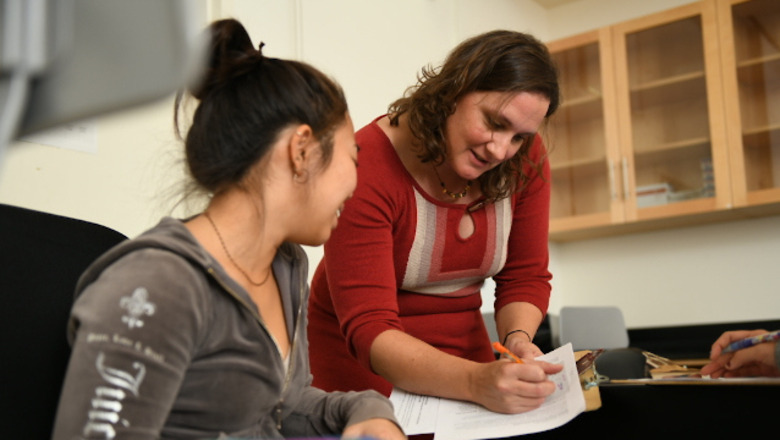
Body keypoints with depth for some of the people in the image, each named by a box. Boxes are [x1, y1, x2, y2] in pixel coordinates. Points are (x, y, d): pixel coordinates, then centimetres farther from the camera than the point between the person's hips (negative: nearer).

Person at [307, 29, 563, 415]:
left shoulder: (526, 162, -12)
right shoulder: (367, 168, -28)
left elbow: (526, 277, -4)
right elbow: (368, 328, -33)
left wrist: (517, 337, -25)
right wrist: (476, 382, -46)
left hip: (465, 351, 5)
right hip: (365, 364, -4)